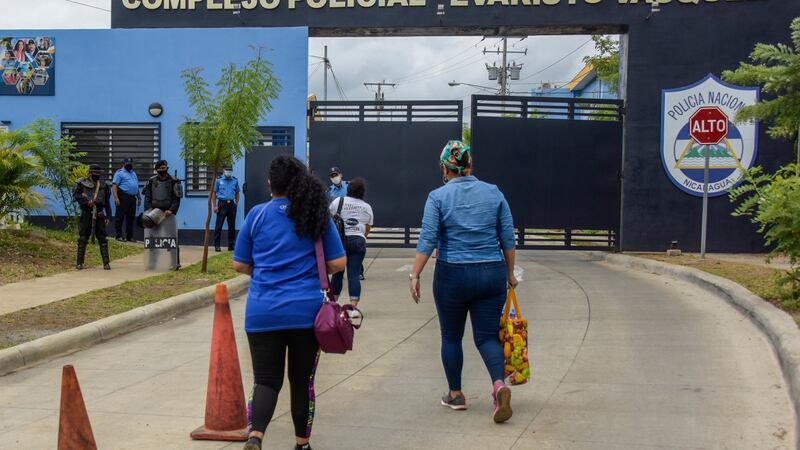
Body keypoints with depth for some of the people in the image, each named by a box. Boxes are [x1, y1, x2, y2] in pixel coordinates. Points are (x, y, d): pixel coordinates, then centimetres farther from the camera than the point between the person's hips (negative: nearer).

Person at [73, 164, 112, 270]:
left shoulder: (103, 186, 10)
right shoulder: (82, 184, 2)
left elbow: (107, 202, 12)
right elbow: (76, 196, -6)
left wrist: (108, 216, 7)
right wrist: (87, 201, -17)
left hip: (99, 216, 2)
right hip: (86, 215, -2)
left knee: (103, 239, -1)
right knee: (83, 239, 3)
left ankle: (106, 263, 2)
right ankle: (79, 263, 10)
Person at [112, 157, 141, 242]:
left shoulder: (133, 173, 22)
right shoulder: (119, 173, -2)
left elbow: (136, 187, 28)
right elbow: (114, 185, -11)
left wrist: (139, 197, 21)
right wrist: (116, 198, -21)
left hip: (133, 198, 8)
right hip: (123, 197, -8)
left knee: (131, 218, 9)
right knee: (119, 217, -5)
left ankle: (129, 236, 15)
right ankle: (119, 236, -4)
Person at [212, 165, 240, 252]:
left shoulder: (235, 180, 11)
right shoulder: (219, 180, 3)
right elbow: (214, 193, 2)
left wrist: (236, 203, 5)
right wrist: (215, 206, -5)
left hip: (231, 204, 3)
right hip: (222, 203, -3)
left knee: (232, 226, 5)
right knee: (219, 225, -5)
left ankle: (231, 245, 12)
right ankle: (216, 245, -1)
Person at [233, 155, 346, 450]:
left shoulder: (257, 214, 2)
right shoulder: (318, 215, 1)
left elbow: (240, 265, 6)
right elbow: (338, 263, 0)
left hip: (263, 313, 0)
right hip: (307, 312, 0)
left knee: (266, 380, 5)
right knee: (303, 381, 13)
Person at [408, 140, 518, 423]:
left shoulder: (438, 197, -5)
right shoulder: (494, 193, 3)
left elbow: (427, 240, -12)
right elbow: (508, 239, 4)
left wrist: (415, 275, -7)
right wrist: (510, 273, 14)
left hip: (453, 275, -2)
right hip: (492, 274, 2)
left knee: (451, 337, 15)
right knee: (487, 336, 7)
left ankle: (456, 395, 23)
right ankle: (499, 384, -18)